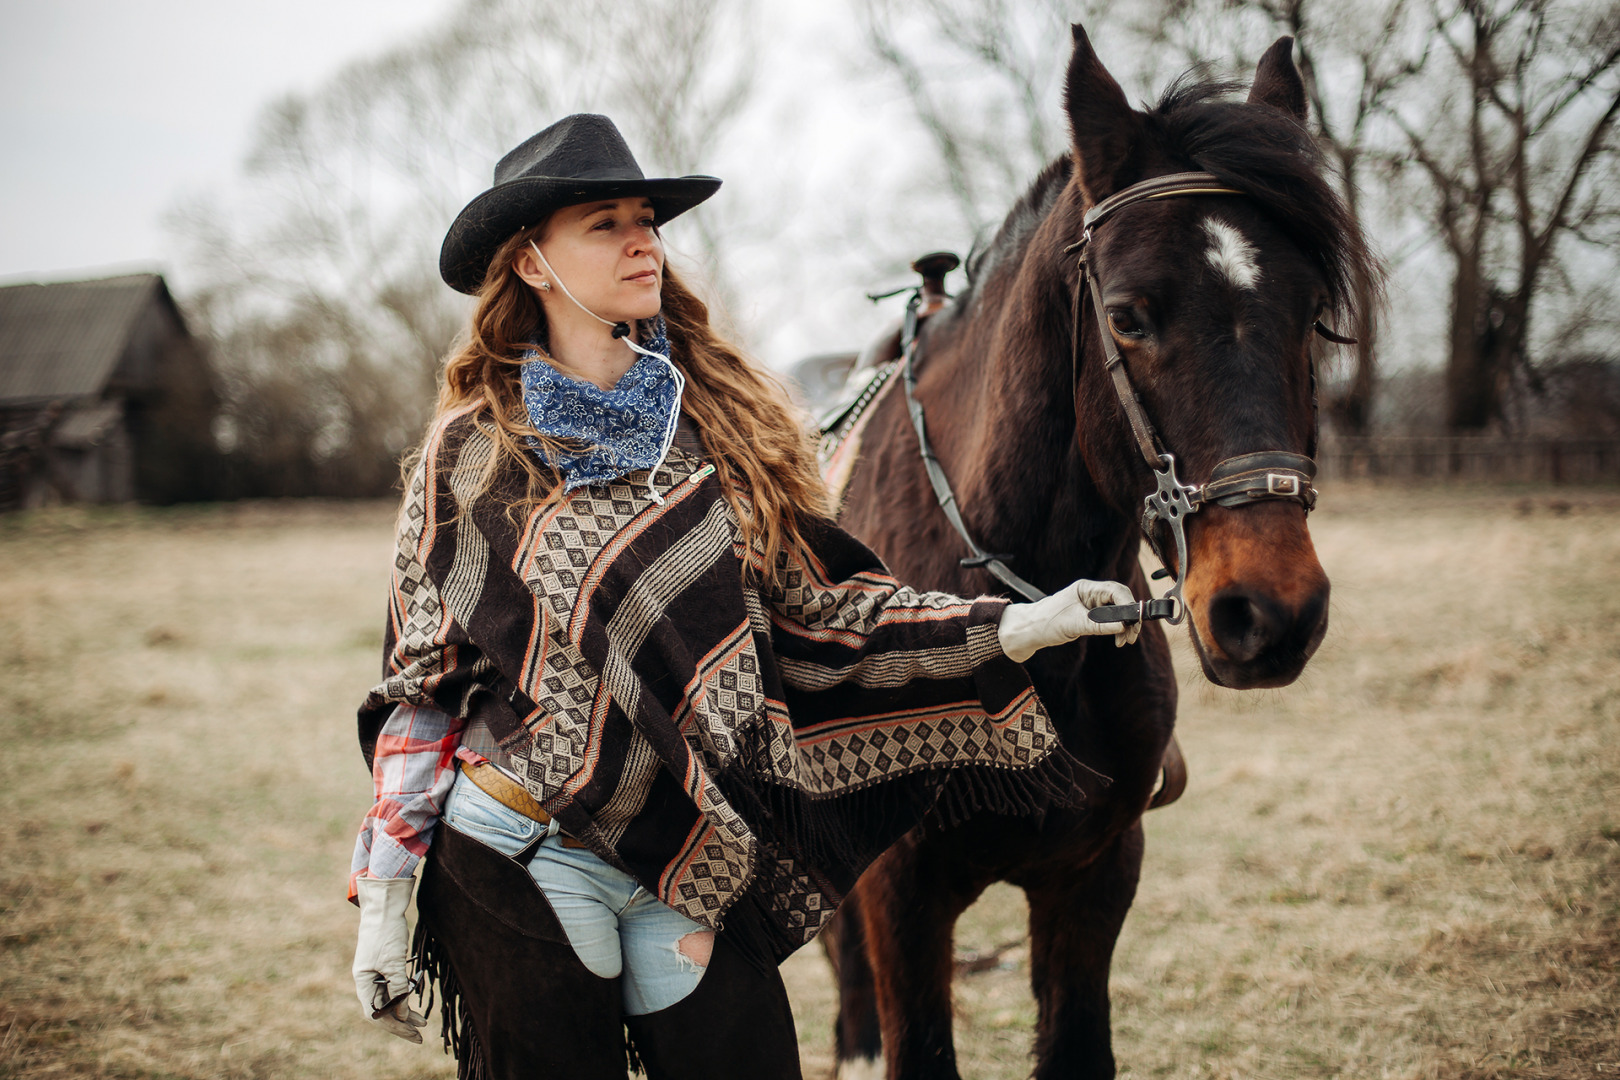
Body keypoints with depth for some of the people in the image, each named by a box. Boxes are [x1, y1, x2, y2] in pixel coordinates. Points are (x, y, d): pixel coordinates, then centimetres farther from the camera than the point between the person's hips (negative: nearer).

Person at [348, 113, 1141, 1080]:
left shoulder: (724, 417, 5)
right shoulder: (472, 447, -2)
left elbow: (819, 607, 6)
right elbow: (423, 677, 0)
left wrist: (1014, 628, -4)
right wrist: (381, 894, -4)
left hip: (693, 868, 3)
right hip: (522, 860, -2)